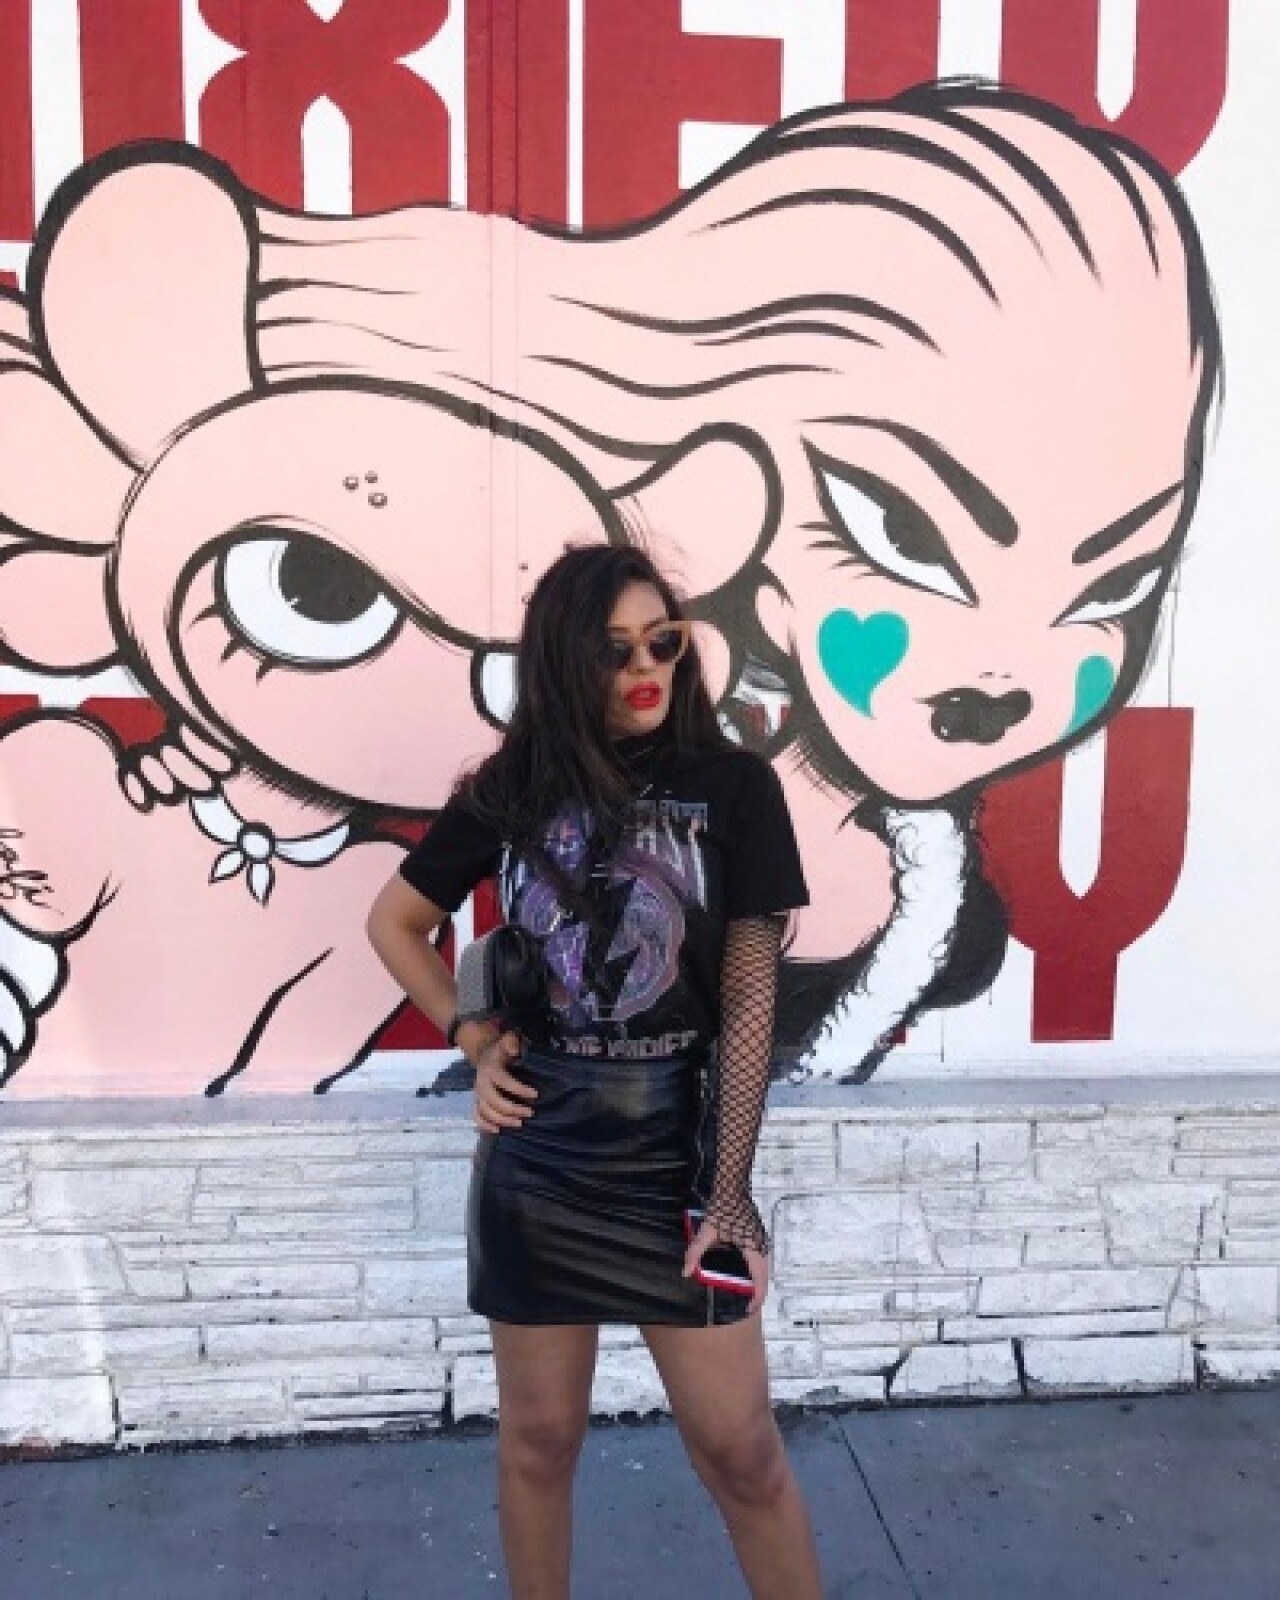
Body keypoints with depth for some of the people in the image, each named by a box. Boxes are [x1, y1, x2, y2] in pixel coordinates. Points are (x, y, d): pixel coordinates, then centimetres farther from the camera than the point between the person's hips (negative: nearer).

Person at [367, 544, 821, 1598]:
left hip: (679, 1160, -2)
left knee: (741, 1449, 9)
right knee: (539, 1436, 18)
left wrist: (730, 1192, -10)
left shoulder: (732, 787, -8)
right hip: (535, 1164, 2)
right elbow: (394, 923, 13)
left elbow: (749, 1003, -8)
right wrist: (474, 1040, 0)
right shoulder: (511, 790, -1)